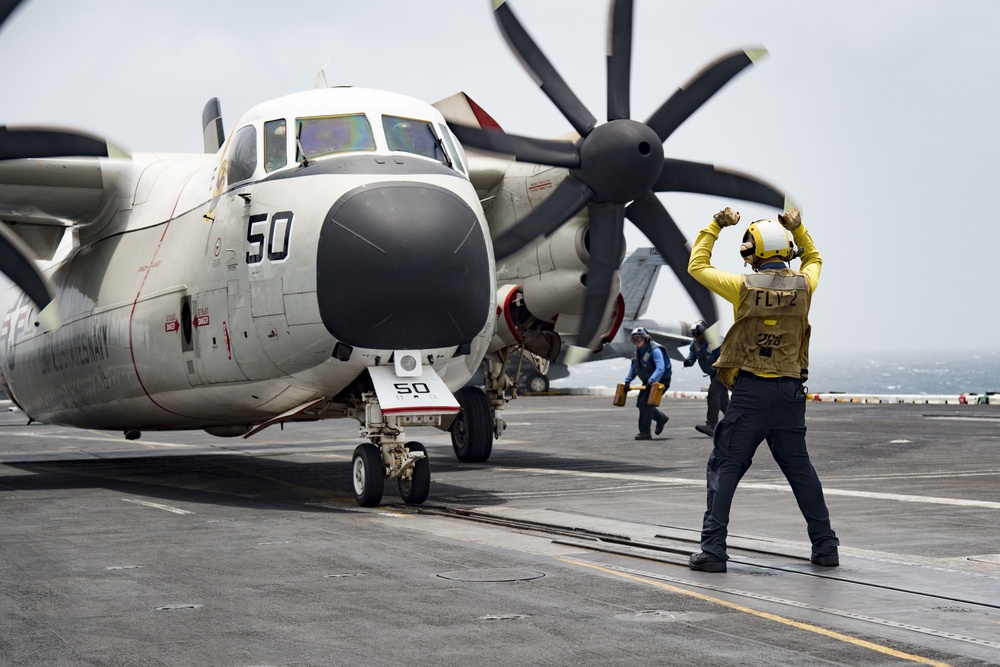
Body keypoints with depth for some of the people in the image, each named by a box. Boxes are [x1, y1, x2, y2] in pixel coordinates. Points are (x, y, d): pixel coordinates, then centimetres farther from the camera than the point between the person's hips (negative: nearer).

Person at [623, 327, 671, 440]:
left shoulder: (655, 350, -25)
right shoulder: (637, 350, 3)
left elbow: (660, 368, -37)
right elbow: (633, 367, 16)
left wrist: (651, 380, -49)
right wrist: (627, 380, 7)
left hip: (661, 380, -9)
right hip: (648, 381, 9)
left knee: (645, 403, -20)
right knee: (640, 403, 12)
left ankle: (645, 433, -13)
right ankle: (661, 418, 36)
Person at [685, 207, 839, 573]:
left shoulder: (744, 286, -8)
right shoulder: (802, 285, 2)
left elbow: (697, 266, 6)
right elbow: (814, 260, 28)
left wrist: (715, 226, 12)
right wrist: (798, 229, 23)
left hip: (750, 389, -4)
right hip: (790, 389, 4)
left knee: (725, 466, 3)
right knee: (799, 467, 15)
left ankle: (713, 549, -3)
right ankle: (825, 546, 17)